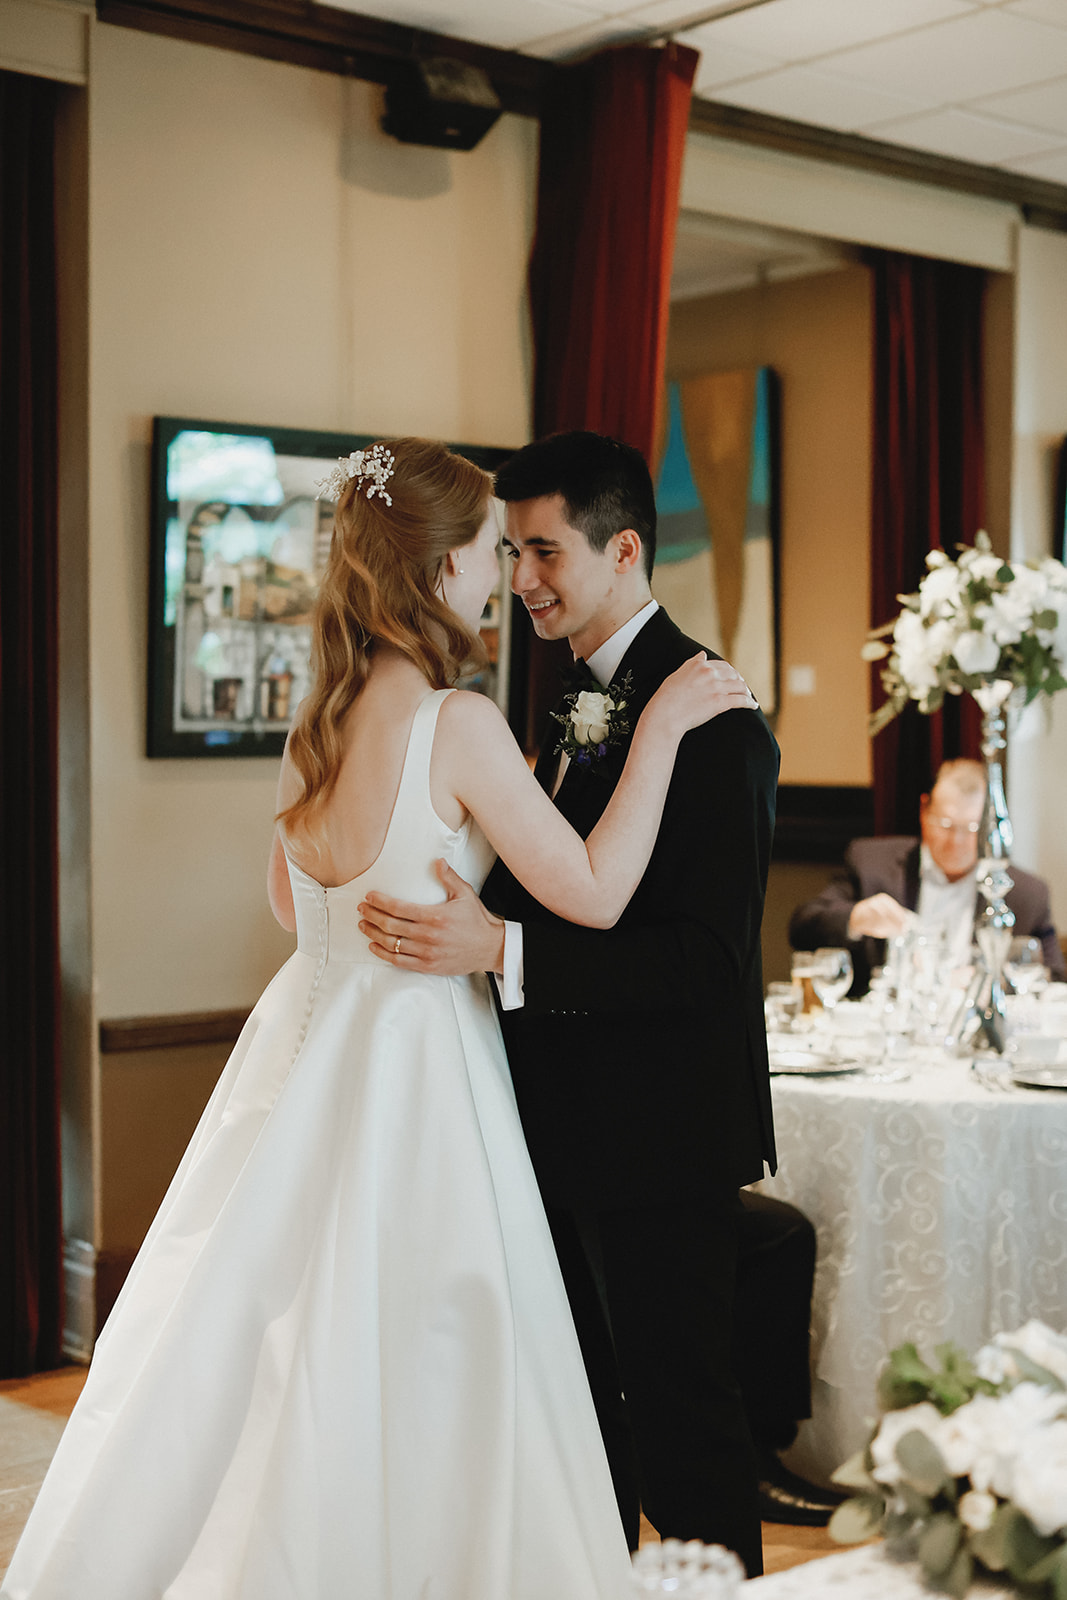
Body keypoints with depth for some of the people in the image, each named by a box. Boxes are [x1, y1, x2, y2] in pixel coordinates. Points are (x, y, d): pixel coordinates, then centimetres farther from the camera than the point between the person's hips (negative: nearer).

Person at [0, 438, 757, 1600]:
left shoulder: (320, 716, 6)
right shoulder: (457, 722, -17)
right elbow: (595, 893, -15)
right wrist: (660, 727, -10)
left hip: (306, 1053, 8)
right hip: (410, 1068, -8)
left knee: (240, 1352, 17)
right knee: (404, 1387, 4)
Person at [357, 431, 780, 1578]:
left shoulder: (706, 714, -19)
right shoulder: (583, 703, 11)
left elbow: (710, 954, -26)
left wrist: (499, 950, -33)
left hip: (659, 1133, -9)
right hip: (573, 1123, 9)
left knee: (675, 1408, 2)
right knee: (580, 1397, 20)